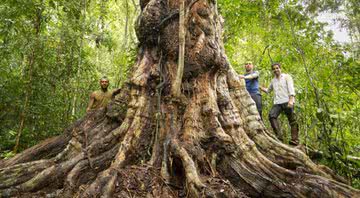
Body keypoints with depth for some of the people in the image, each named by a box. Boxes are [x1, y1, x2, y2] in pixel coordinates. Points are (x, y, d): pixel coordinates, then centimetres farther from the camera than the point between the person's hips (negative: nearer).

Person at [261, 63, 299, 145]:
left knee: (292, 120, -7)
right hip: (277, 103, 4)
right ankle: (279, 136, -25)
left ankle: (295, 140, -6)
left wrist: (291, 100, -18)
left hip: (287, 101, -4)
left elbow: (291, 88, -4)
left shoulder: (286, 77, 9)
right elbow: (268, 90, 38)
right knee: (272, 115, -21)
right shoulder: (273, 81, 24)